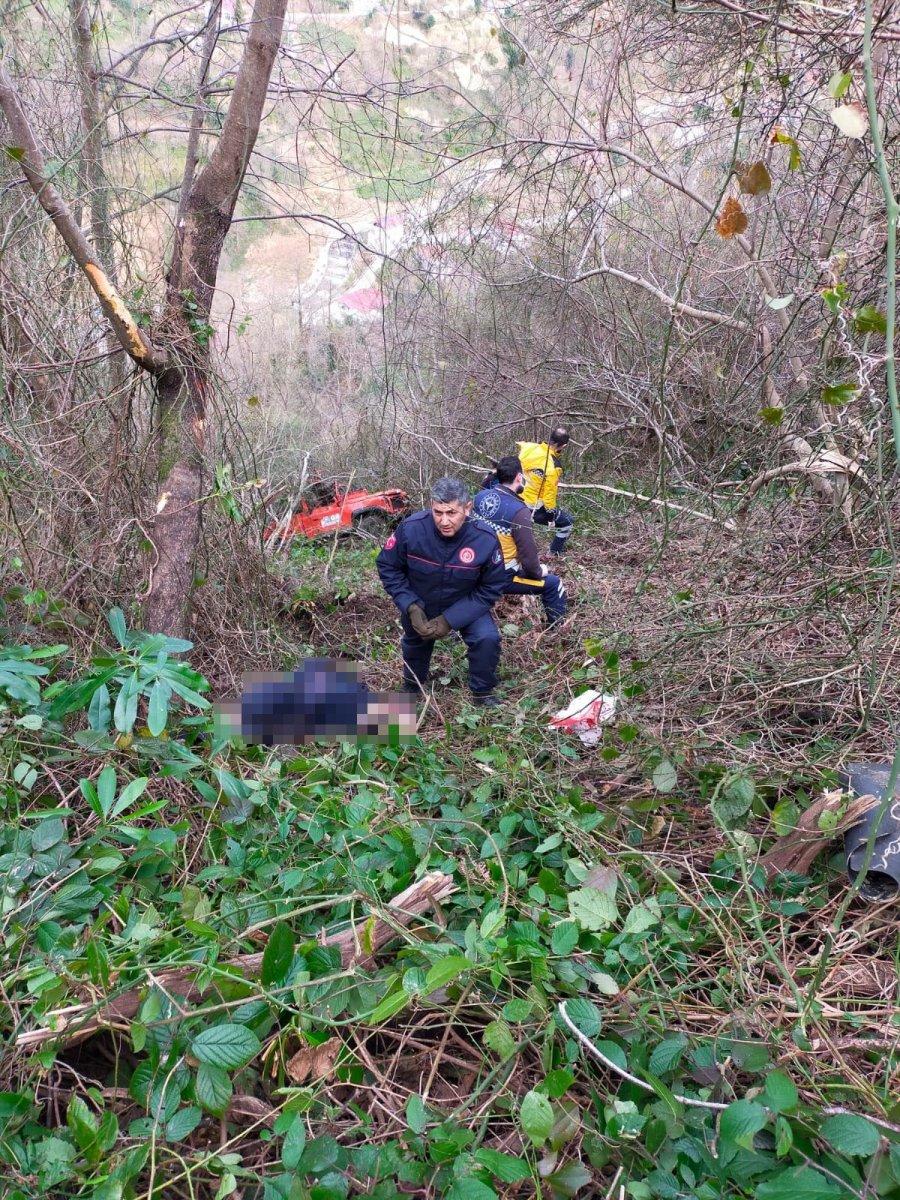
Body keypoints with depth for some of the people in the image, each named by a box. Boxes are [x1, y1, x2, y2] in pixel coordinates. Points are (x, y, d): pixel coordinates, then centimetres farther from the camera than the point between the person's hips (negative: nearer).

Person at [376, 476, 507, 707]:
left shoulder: (486, 539, -31)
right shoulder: (411, 528, -32)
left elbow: (492, 588, -21)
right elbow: (387, 566, -16)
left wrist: (450, 619, -29)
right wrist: (410, 607, -25)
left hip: (465, 606, -1)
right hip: (419, 604, 1)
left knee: (487, 638, -23)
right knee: (416, 641, 24)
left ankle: (483, 692, 5)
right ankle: (412, 686, 57)